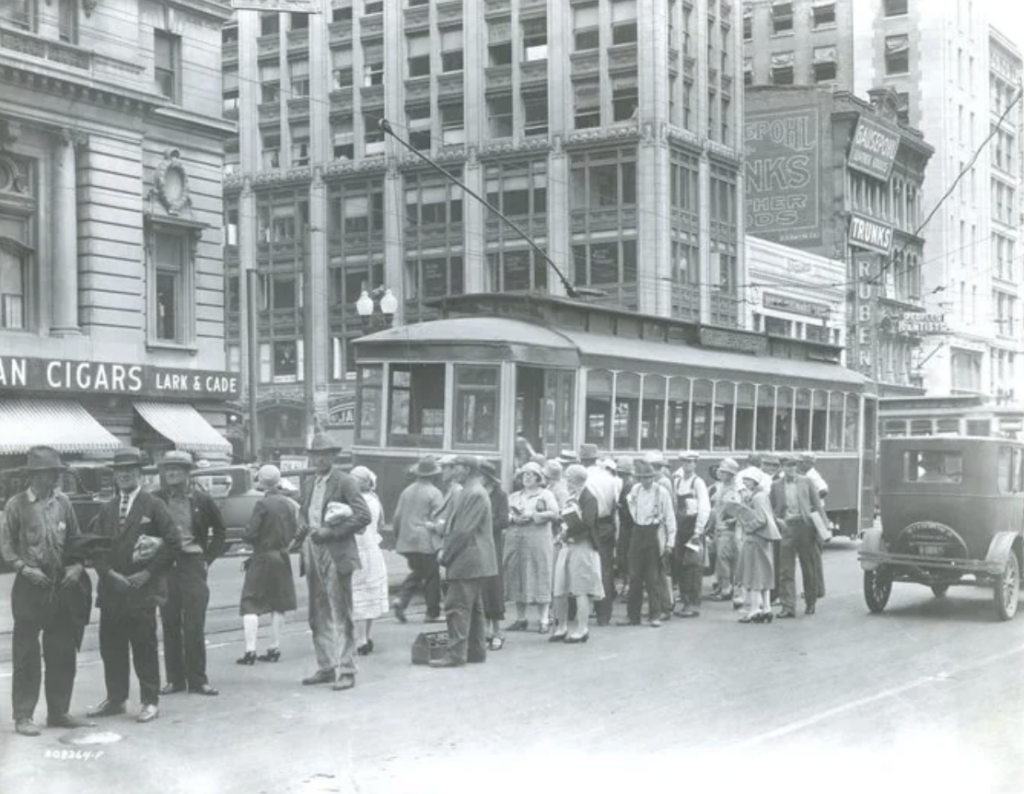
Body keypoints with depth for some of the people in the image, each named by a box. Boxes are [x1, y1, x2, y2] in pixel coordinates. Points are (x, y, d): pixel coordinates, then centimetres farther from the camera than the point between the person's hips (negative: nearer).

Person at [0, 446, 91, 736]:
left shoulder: (63, 503, 7)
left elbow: (75, 539, 13)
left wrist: (76, 565, -2)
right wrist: (25, 567, -14)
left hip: (62, 585, 4)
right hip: (30, 586, -4)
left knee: (63, 652, 9)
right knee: (26, 654, -1)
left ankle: (58, 712, 19)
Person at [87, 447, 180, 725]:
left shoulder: (153, 505, 0)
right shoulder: (106, 509, 14)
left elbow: (173, 542, -5)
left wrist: (149, 572, -10)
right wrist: (109, 573, -6)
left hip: (142, 588, -5)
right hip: (111, 588, 5)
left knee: (144, 646, -2)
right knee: (111, 646, 7)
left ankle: (150, 701, 6)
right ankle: (115, 699, 19)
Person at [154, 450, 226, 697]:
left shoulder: (201, 500, 2)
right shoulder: (157, 500, 3)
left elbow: (220, 531, 11)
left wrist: (208, 559, 3)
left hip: (192, 564, -2)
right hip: (165, 566, 2)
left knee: (194, 626, -5)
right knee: (170, 625, 4)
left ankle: (197, 679, 3)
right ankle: (174, 679, 12)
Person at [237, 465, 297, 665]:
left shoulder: (263, 504, -15)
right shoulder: (290, 504, 4)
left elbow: (249, 534, -17)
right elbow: (294, 531, 10)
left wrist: (246, 538, 4)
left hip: (262, 558, -6)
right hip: (282, 558, 6)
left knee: (250, 605, -2)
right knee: (278, 605, 12)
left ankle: (250, 650, -10)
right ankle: (274, 648, 15)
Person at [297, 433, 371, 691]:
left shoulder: (345, 482, -5)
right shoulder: (309, 484, 16)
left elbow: (363, 516, -13)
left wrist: (331, 532, -16)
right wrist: (307, 528, 4)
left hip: (335, 554, -7)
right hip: (312, 552, 7)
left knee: (341, 616, -5)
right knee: (318, 616, 11)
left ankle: (346, 671, -2)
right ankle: (326, 667, 19)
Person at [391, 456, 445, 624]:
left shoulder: (406, 491, 9)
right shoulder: (434, 493, -8)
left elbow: (397, 517, 12)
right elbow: (438, 520, -13)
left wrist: (398, 537, 22)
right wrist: (441, 534, -1)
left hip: (407, 541, 6)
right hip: (427, 541, -6)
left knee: (417, 571, 18)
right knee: (431, 575, 4)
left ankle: (401, 600, -2)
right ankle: (433, 613, 7)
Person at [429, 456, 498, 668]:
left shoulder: (475, 494, -17)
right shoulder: (468, 492, 16)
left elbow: (464, 531, -20)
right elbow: (456, 525, 20)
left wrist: (446, 554, -12)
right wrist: (446, 548, 9)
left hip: (468, 561, -11)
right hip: (473, 562, 11)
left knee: (457, 606, -9)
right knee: (473, 607, 14)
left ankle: (456, 654, -8)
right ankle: (476, 651, 20)